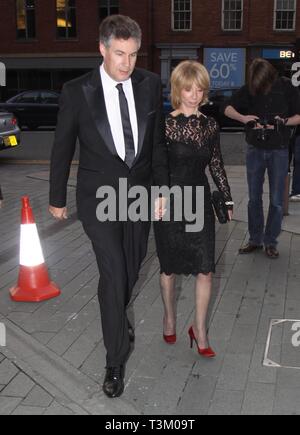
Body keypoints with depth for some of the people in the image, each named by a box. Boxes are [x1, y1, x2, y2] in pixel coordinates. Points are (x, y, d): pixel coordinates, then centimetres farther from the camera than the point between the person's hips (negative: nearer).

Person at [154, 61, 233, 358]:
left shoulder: (210, 126, 3)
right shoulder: (165, 125, -8)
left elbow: (216, 165, 11)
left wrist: (227, 200, 11)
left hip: (201, 203, 3)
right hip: (170, 204, -3)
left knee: (205, 269, 0)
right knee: (170, 267, 12)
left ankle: (199, 329, 18)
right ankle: (169, 318, 35)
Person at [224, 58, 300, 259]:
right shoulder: (249, 89, -4)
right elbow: (228, 109, 2)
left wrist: (283, 121, -22)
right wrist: (243, 118, -19)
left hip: (279, 151, -2)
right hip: (255, 149, 2)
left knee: (277, 200, 2)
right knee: (254, 198, 9)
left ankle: (271, 241, 15)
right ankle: (255, 239, 22)